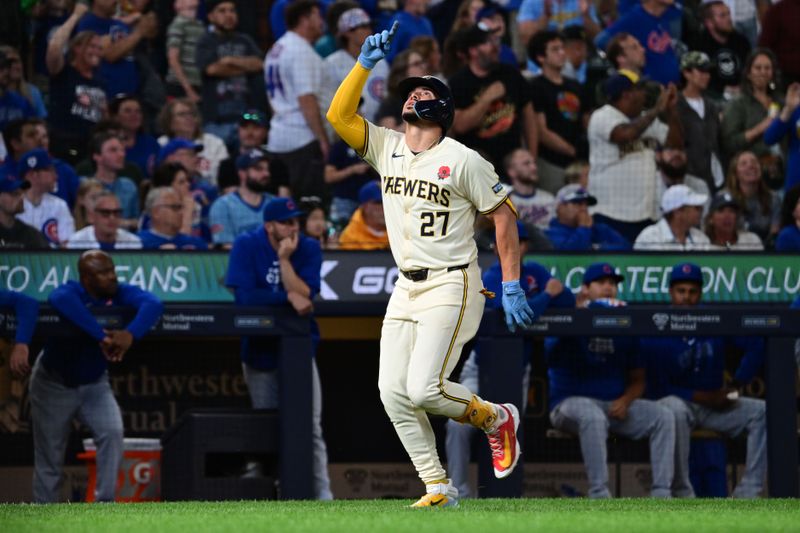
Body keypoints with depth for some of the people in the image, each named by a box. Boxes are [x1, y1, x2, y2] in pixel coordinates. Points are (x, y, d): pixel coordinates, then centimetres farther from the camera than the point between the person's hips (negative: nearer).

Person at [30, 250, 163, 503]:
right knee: (49, 460, 3)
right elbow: (59, 299, -53)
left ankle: (105, 503, -13)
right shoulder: (72, 292, -27)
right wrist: (101, 336, -57)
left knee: (113, 431, -21)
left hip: (94, 384, 3)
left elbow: (153, 304, -35)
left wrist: (131, 334, -53)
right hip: (54, 384, -3)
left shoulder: (121, 294, -17)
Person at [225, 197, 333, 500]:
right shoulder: (247, 247, -8)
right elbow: (244, 295, -19)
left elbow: (305, 295, -14)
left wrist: (284, 259, -21)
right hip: (259, 349, -1)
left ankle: (322, 492, -6)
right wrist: (288, 296, -21)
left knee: (310, 426, -6)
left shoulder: (308, 249, -3)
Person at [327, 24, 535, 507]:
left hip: (451, 288, -7)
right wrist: (366, 63, -6)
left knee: (424, 390, -19)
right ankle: (438, 488, 5)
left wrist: (512, 288, -10)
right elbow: (339, 116, 0)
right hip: (406, 290, 7)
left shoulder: (463, 160, -9)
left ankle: (497, 419, 9)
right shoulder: (386, 149, 8)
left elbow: (504, 217, -6)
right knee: (393, 394, -3)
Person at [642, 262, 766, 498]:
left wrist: (735, 386, -5)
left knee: (762, 412, -15)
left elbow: (755, 346, 3)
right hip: (678, 401, -5)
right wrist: (705, 397, -19)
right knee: (675, 411, -39)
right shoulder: (656, 335, -12)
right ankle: (682, 494, -32)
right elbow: (658, 389, -14)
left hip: (714, 405, 5)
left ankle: (747, 493, -20)